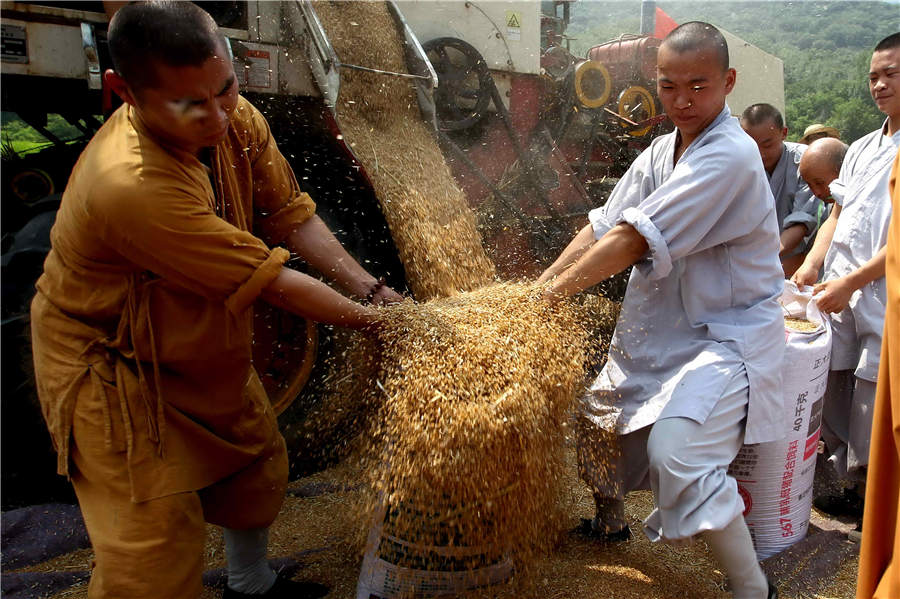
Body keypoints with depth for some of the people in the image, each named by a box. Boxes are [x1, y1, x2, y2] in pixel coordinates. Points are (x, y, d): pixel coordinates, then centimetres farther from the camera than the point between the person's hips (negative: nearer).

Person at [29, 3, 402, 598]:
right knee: (155, 536, -1)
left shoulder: (236, 120, -17)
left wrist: (374, 290, -17)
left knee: (260, 466, 22)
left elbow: (292, 216, -9)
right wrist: (371, 320, -22)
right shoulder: (129, 183, -39)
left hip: (205, 341, 8)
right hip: (112, 364, -7)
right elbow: (271, 282, -33)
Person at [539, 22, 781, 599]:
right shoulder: (661, 151, 6)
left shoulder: (730, 156, -22)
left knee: (674, 450, -27)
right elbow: (602, 226, 1)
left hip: (727, 335, -9)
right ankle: (609, 520, 47)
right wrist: (538, 285, -8)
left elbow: (635, 240, -26)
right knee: (599, 415, 20)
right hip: (659, 329, 9)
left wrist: (559, 290, -19)